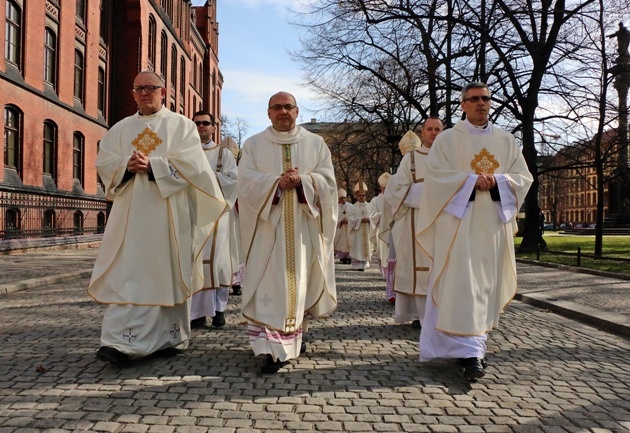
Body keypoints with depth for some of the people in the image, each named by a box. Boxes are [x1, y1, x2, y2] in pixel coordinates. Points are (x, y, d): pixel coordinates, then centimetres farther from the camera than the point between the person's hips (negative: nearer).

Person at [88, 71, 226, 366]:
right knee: (127, 273, -4)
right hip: (131, 211, 3)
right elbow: (104, 162, 8)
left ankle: (170, 338, 13)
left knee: (168, 271, 1)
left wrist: (152, 165, -16)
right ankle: (122, 342, -2)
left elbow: (189, 163, -7)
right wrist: (126, 165, -13)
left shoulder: (181, 125, 7)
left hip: (168, 211, -3)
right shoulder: (121, 128, 18)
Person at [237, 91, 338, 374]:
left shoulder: (315, 143, 11)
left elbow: (327, 180, 1)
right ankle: (275, 349, -5)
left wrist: (302, 181, -18)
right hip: (268, 226, -1)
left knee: (301, 280, 6)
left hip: (304, 226, 1)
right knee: (270, 284, -7)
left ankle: (294, 335, 25)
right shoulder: (254, 144, 10)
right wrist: (278, 182, -19)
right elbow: (246, 181, -3)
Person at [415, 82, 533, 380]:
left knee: (487, 283, 7)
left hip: (494, 222, 4)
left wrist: (497, 181, -10)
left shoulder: (506, 141, 14)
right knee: (462, 284, -10)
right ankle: (469, 351, -9)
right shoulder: (447, 139, 4)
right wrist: (471, 180, -16)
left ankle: (475, 342, 19)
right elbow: (434, 172, -6)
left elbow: (523, 177, 9)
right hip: (459, 221, -4)